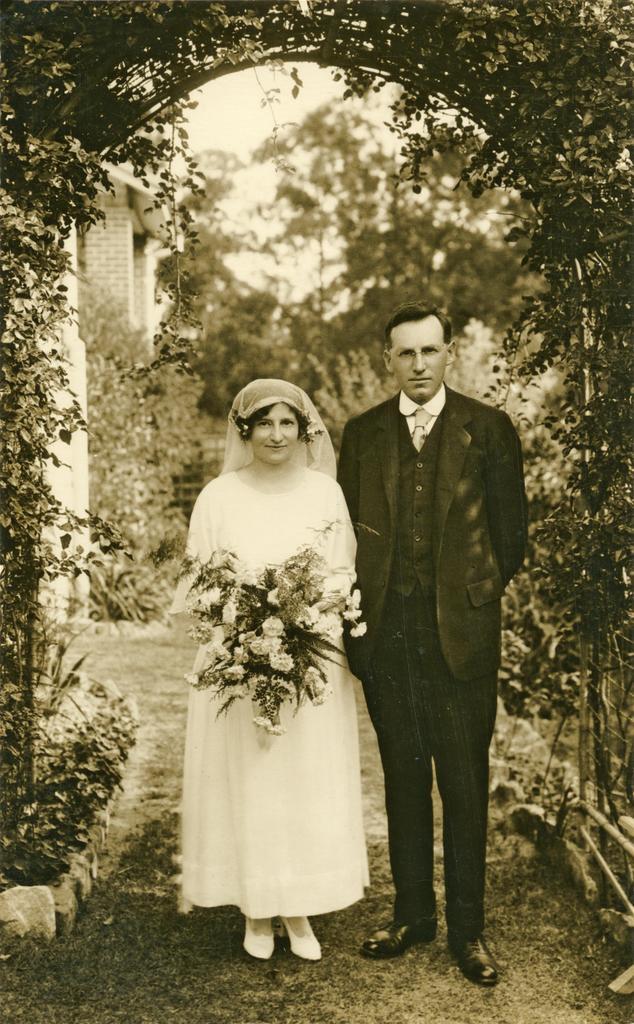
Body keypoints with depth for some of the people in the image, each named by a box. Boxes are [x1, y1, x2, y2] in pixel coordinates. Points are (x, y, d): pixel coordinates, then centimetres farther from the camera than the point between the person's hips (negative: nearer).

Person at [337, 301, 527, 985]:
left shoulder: (488, 430, 2)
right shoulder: (361, 435, 8)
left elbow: (510, 530, 4)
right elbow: (347, 531, 11)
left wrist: (478, 592, 3)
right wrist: (358, 609, 4)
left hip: (460, 634, -2)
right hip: (385, 636, 2)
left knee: (465, 785, 4)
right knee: (403, 780, 12)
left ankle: (467, 928, 17)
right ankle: (411, 914, 26)